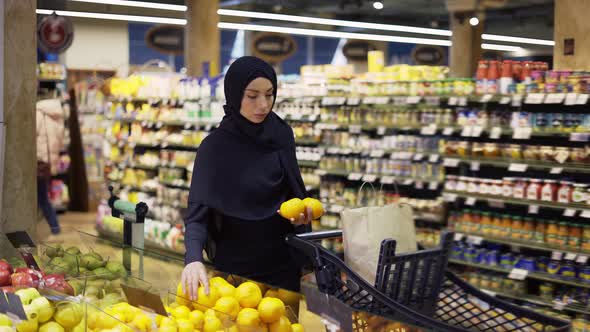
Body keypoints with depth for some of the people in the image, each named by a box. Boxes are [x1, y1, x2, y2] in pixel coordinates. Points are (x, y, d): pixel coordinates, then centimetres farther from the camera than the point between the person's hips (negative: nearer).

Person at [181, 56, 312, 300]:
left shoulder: (281, 134, -2)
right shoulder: (215, 147, -14)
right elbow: (198, 211, -18)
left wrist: (301, 214, -10)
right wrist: (193, 258, -36)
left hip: (282, 263, 4)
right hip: (234, 265, -3)